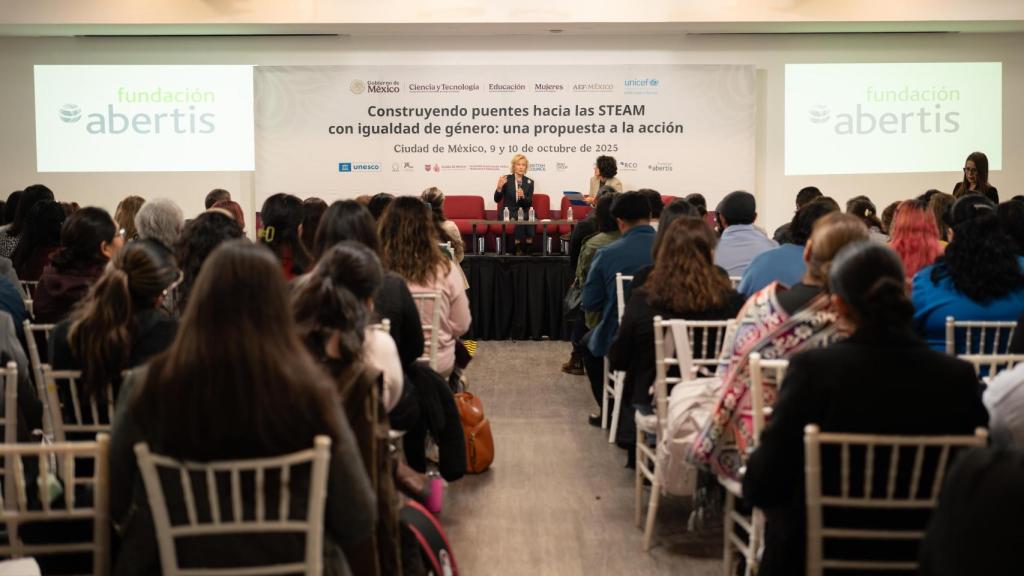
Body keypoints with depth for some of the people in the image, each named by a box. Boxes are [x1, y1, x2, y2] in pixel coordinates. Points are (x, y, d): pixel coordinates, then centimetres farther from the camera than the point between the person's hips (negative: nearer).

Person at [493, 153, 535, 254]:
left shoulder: (529, 182, 7)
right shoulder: (506, 179, 1)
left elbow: (530, 203, 1)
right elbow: (497, 199, -2)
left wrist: (523, 196, -21)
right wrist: (499, 187, -21)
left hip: (524, 212, 2)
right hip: (508, 212, -2)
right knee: (519, 220, -34)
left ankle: (528, 247, -22)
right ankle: (518, 248, -26)